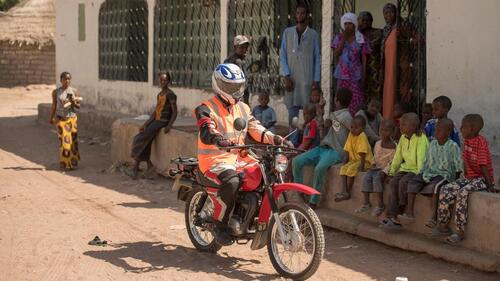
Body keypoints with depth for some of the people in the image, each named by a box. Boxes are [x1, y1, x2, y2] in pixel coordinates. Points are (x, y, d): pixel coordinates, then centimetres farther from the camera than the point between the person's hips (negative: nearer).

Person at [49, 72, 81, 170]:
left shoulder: (74, 91, 2)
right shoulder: (56, 92, -1)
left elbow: (78, 106, 5)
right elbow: (54, 105, 7)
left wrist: (74, 103, -15)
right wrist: (51, 118, 8)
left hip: (72, 118, 2)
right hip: (61, 119, -2)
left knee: (73, 140, 3)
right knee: (64, 140, -6)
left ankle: (73, 162, 13)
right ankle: (65, 164, 0)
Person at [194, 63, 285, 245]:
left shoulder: (242, 108, 15)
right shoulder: (206, 109, -8)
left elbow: (255, 128, 7)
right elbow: (207, 134, -26)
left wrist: (273, 138, -13)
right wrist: (225, 141, -47)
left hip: (238, 158, 7)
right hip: (215, 160, -7)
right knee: (231, 181, -36)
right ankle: (220, 225, -20)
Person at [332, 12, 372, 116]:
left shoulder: (361, 39, 1)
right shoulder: (339, 37, 6)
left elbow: (364, 59, 2)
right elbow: (336, 54, -6)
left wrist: (363, 78, -2)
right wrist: (344, 38, -10)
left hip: (355, 76, -2)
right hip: (342, 75, 2)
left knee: (356, 102, -9)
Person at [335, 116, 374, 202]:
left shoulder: (362, 136, -19)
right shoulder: (351, 135, 3)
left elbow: (362, 153, -24)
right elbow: (348, 151, 6)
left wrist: (361, 165, -28)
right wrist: (346, 162, 1)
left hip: (365, 161, -8)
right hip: (354, 160, 8)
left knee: (351, 169, -27)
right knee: (343, 168, -14)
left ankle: (348, 192, -20)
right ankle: (344, 191, -22)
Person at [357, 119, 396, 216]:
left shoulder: (393, 146, -12)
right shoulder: (378, 144, 11)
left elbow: (392, 163, -15)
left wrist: (384, 172, -24)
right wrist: (374, 164, 5)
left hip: (386, 169, -7)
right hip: (377, 168, 7)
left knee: (377, 178, -31)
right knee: (367, 177, -18)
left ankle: (380, 204, -25)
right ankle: (366, 203, -13)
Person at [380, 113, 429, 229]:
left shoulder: (420, 139, -14)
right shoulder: (403, 138, 9)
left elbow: (421, 159, -18)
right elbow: (398, 156, 15)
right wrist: (392, 171, 9)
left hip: (416, 170, -7)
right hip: (405, 168, 7)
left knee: (403, 182, -30)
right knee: (393, 182, -18)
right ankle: (393, 217, -22)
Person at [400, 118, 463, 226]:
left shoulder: (453, 146, -7)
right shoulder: (432, 143, 11)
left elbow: (459, 167, -7)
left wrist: (454, 180, -11)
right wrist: (422, 173, 8)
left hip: (444, 174, -6)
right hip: (430, 172, 6)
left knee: (435, 185, -36)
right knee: (412, 182, -13)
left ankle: (434, 217, -36)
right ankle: (409, 213, -19)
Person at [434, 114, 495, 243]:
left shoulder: (481, 142, -18)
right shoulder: (466, 140, 7)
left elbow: (484, 166, -20)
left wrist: (490, 186, -19)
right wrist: (465, 178, 4)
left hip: (482, 179, -8)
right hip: (469, 178, 8)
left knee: (462, 192, -32)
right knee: (446, 190, -9)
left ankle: (460, 231, -27)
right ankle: (443, 225, -2)